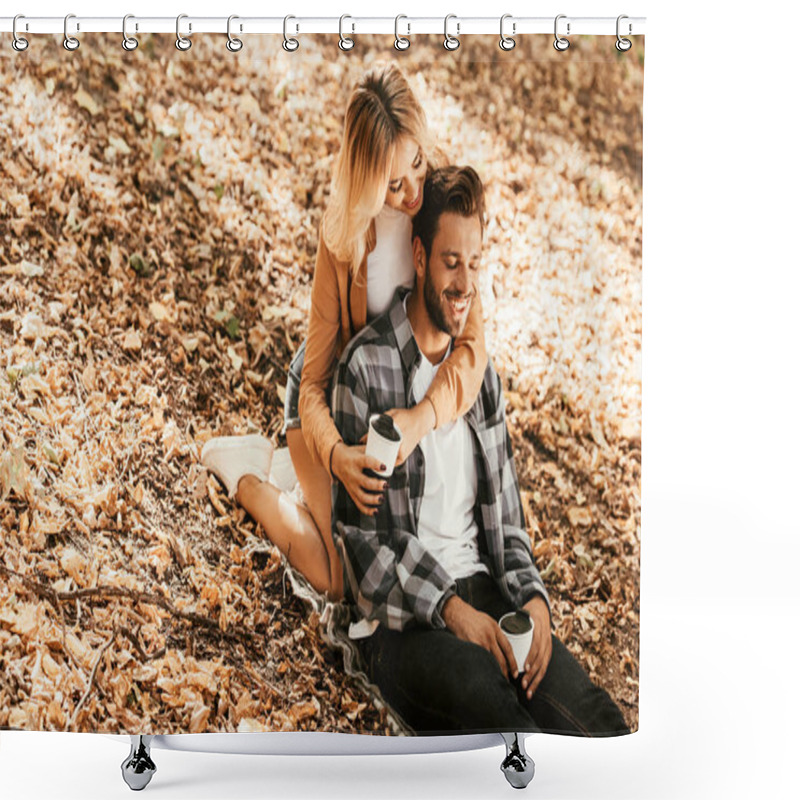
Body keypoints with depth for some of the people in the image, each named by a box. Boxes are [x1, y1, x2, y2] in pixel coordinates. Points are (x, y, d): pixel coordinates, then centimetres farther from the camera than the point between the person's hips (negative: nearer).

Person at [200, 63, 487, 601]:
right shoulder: (345, 232, -27)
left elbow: (472, 340, -28)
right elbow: (317, 377, -25)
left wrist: (424, 415, -46)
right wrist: (335, 454, -45)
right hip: (331, 396, -4)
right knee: (342, 581, -6)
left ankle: (288, 463, 32)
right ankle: (246, 473, 14)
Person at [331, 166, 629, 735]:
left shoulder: (480, 373, 16)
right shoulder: (368, 366, -4)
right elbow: (362, 534, -8)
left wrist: (532, 598, -2)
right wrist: (449, 607, -15)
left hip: (483, 592, 5)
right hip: (402, 618, -4)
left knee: (598, 719, -23)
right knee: (491, 704, -34)